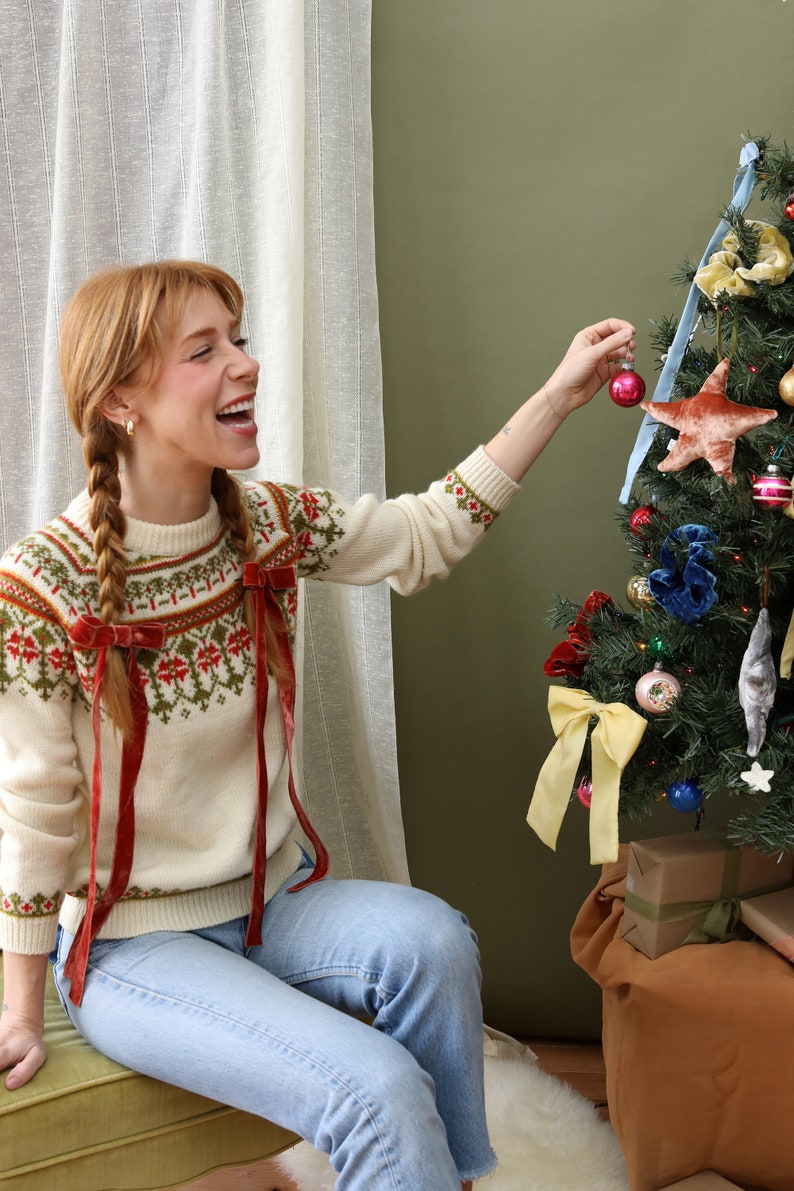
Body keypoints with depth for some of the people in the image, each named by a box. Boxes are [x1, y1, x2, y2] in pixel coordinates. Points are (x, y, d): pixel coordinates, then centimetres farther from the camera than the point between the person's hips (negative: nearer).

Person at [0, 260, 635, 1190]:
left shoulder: (269, 524, -5)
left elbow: (428, 533, 5)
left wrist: (561, 393, 0)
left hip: (272, 897, 5)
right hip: (130, 944, -5)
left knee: (427, 935, -25)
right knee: (377, 1087, -25)